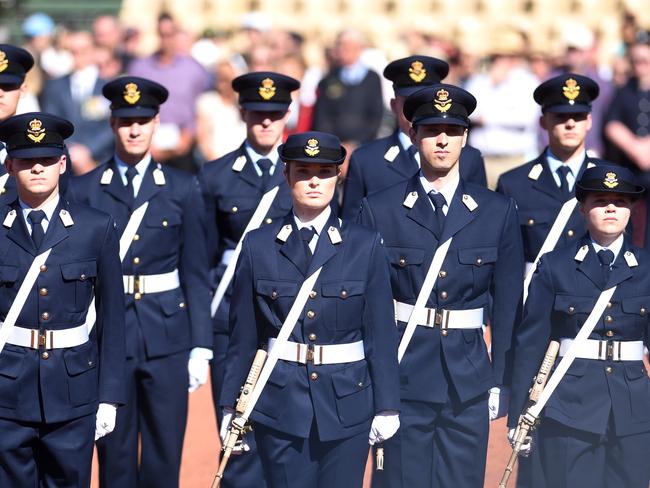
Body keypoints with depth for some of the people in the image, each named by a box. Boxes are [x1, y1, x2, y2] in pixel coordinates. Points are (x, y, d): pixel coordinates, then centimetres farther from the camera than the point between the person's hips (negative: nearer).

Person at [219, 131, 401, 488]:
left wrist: (386, 408, -1)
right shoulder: (258, 246, 2)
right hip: (280, 402, 0)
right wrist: (231, 407, 6)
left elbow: (381, 333, 1)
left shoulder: (365, 245, 1)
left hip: (347, 404, 0)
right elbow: (243, 335, 6)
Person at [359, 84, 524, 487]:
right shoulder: (379, 210, -1)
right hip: (402, 377, -2)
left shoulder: (498, 212, 4)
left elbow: (507, 304, 7)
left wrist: (501, 382, 5)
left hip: (469, 380, 2)